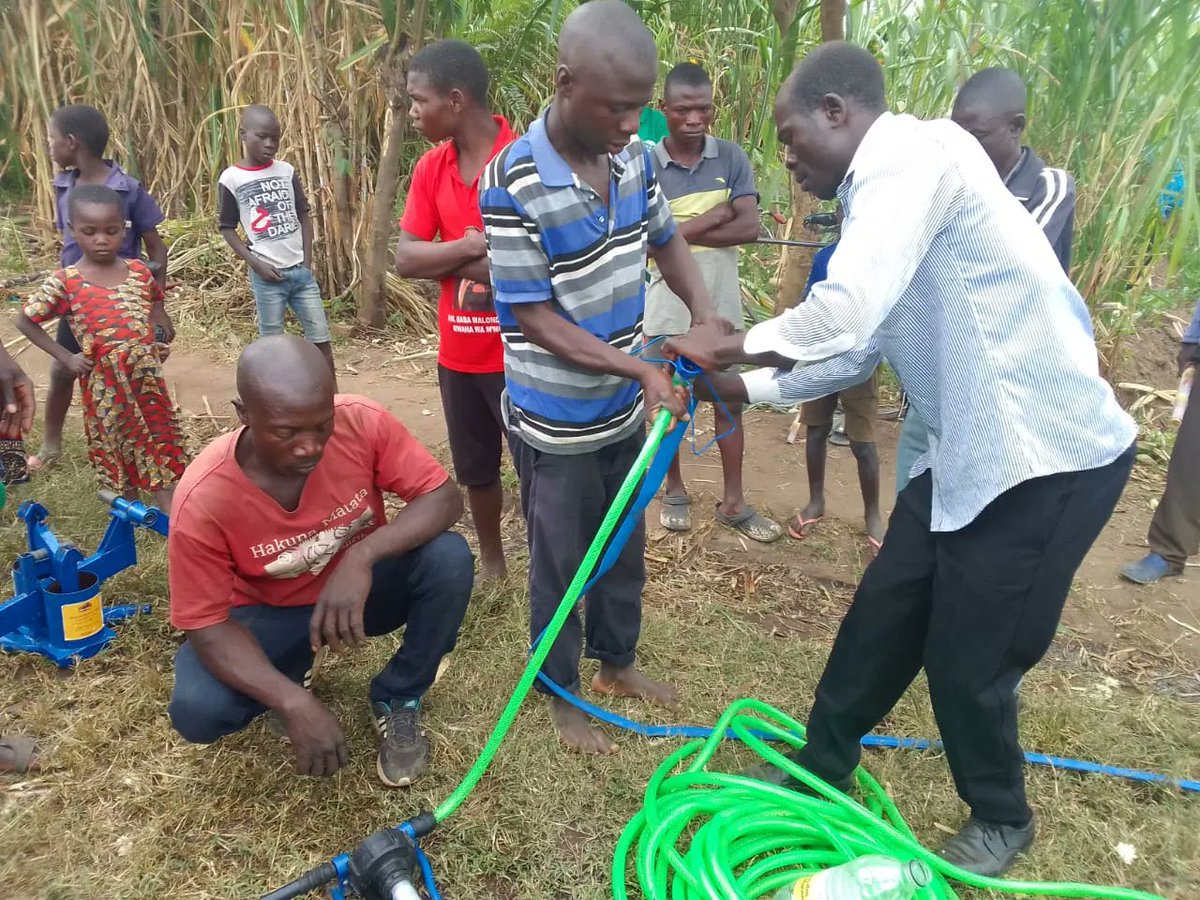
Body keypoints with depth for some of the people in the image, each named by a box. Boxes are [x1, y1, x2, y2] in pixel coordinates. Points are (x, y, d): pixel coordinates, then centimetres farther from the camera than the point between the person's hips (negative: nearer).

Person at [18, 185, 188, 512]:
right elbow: (24, 322, 1)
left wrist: (157, 340, 3)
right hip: (104, 381, -2)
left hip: (147, 374, 2)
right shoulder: (64, 282, -10)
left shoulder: (139, 271, -2)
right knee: (118, 448, 13)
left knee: (161, 445, 6)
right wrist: (66, 358, -5)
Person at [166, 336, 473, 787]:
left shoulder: (361, 421, -27)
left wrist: (363, 556, -41)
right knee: (197, 711, -27)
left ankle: (397, 699, -3)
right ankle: (286, 683, 11)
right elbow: (206, 626, -23)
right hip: (269, 612, -1)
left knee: (449, 557, -29)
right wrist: (295, 704, -37)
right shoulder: (203, 500, -29)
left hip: (361, 582, 1)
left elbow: (444, 498, -24)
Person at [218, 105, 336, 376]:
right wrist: (256, 264, -10)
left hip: (301, 271, 3)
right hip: (267, 275, -3)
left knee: (321, 339, 3)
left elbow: (303, 216, 10)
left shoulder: (287, 171, 6)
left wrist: (307, 260, 0)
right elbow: (227, 229, 1)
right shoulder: (230, 179, -3)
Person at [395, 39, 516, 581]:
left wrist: (454, 259, -14)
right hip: (458, 354, 6)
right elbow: (405, 260, -1)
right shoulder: (429, 170, 4)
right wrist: (474, 245, -18)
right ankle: (491, 563, 39)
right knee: (476, 470, 19)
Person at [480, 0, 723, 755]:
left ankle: (617, 661, 46)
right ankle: (563, 694, 35)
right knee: (562, 564, 12)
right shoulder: (514, 182, -23)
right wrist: (640, 369, -27)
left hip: (624, 410, 6)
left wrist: (703, 310, -5)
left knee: (626, 550, 22)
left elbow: (665, 238, 13)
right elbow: (532, 318, -21)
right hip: (556, 423, -6)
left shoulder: (635, 157, -4)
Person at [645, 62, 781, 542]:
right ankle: (675, 489, 30)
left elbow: (750, 227, -13)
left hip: (721, 302, 2)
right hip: (668, 305, -2)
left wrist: (681, 232, -19)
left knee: (730, 400, 9)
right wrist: (717, 214, -16)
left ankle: (733, 501, 22)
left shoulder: (732, 157, -2)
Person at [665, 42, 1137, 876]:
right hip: (970, 450, 9)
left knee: (969, 660, 7)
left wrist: (726, 346, -13)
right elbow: (859, 347, 16)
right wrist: (746, 387, 10)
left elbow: (840, 318, -30)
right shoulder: (888, 187, 12)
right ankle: (821, 768, 37)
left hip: (1047, 457, -9)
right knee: (881, 619, 16)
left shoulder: (915, 154, -19)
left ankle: (1001, 817, 36)